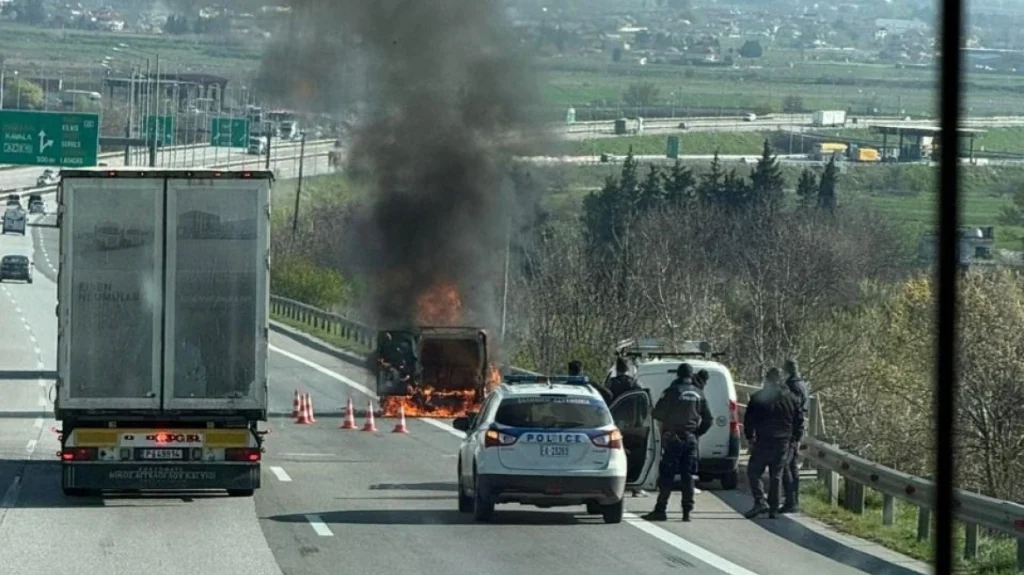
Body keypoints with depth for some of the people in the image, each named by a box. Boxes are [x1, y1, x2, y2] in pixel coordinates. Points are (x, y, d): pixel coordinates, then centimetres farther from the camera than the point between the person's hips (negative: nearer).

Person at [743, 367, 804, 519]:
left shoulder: (758, 398, -3)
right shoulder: (792, 399, 8)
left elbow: (749, 421, -2)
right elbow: (799, 421, 11)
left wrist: (750, 438, 6)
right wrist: (795, 439, 17)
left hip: (763, 442, -4)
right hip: (783, 443, 4)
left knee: (753, 472, 4)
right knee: (776, 475, 9)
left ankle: (760, 502, -13)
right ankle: (773, 509, 7)